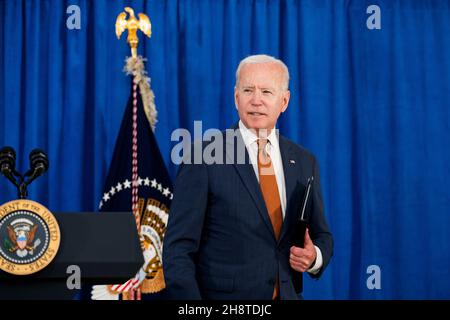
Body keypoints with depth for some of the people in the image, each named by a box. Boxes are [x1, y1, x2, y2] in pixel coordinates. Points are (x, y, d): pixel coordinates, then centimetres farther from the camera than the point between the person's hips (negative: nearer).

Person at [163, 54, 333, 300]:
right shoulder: (203, 158, -9)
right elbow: (179, 247, -11)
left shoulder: (304, 162, 5)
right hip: (223, 297, -4)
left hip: (288, 295, 4)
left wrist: (315, 257, -8)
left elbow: (321, 235, 14)